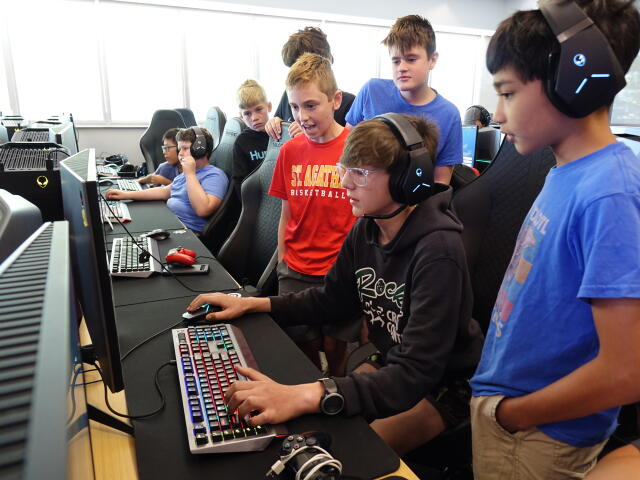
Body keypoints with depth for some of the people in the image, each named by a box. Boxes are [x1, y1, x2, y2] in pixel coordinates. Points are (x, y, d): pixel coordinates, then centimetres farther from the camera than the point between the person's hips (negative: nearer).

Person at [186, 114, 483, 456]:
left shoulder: (438, 250, -30)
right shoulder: (365, 229, -8)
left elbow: (416, 374, -36)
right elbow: (330, 300, 5)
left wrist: (306, 396, -48)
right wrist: (250, 304, -5)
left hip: (444, 386, -5)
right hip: (391, 366, 6)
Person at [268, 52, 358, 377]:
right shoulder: (290, 150, 3)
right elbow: (287, 213, 10)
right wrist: (282, 264, 8)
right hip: (296, 272, 4)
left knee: (334, 346, 8)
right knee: (302, 345, 12)